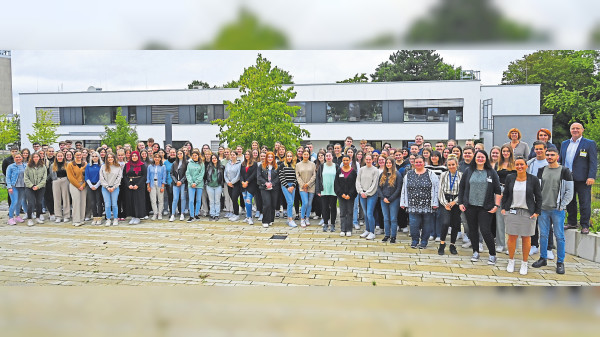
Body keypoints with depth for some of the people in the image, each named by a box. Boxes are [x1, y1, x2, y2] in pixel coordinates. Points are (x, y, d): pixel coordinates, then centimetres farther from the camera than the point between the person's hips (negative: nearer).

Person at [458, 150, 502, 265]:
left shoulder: (491, 172, 3)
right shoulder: (468, 171, 7)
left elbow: (498, 190, 3)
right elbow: (461, 188, 11)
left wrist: (496, 205, -4)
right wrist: (460, 203, 5)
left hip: (485, 207, -2)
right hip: (470, 206, 2)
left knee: (486, 231, -6)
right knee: (472, 230, 8)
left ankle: (492, 254, 9)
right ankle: (475, 252, 23)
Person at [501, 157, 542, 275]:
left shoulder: (533, 179, -1)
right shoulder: (510, 178, 5)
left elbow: (538, 197, 3)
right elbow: (505, 194, 13)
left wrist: (537, 212, -2)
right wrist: (503, 208, 5)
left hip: (527, 212, -1)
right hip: (512, 211, 1)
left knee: (526, 238, 4)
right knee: (512, 237, 2)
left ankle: (524, 264, 18)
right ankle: (511, 261, 19)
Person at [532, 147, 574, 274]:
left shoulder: (564, 171, -1)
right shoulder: (541, 171, 10)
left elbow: (570, 191, -2)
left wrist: (561, 206, -7)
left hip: (557, 210, -3)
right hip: (543, 209, 3)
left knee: (559, 236, 2)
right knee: (543, 234, 9)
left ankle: (560, 262, 11)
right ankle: (543, 259, 21)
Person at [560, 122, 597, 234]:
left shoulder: (590, 143, 0)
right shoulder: (564, 144, 15)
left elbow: (593, 162, -6)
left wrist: (591, 177, -16)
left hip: (582, 179, -5)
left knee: (584, 203, 0)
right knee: (569, 202, 12)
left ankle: (585, 226, 8)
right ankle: (572, 222, 25)